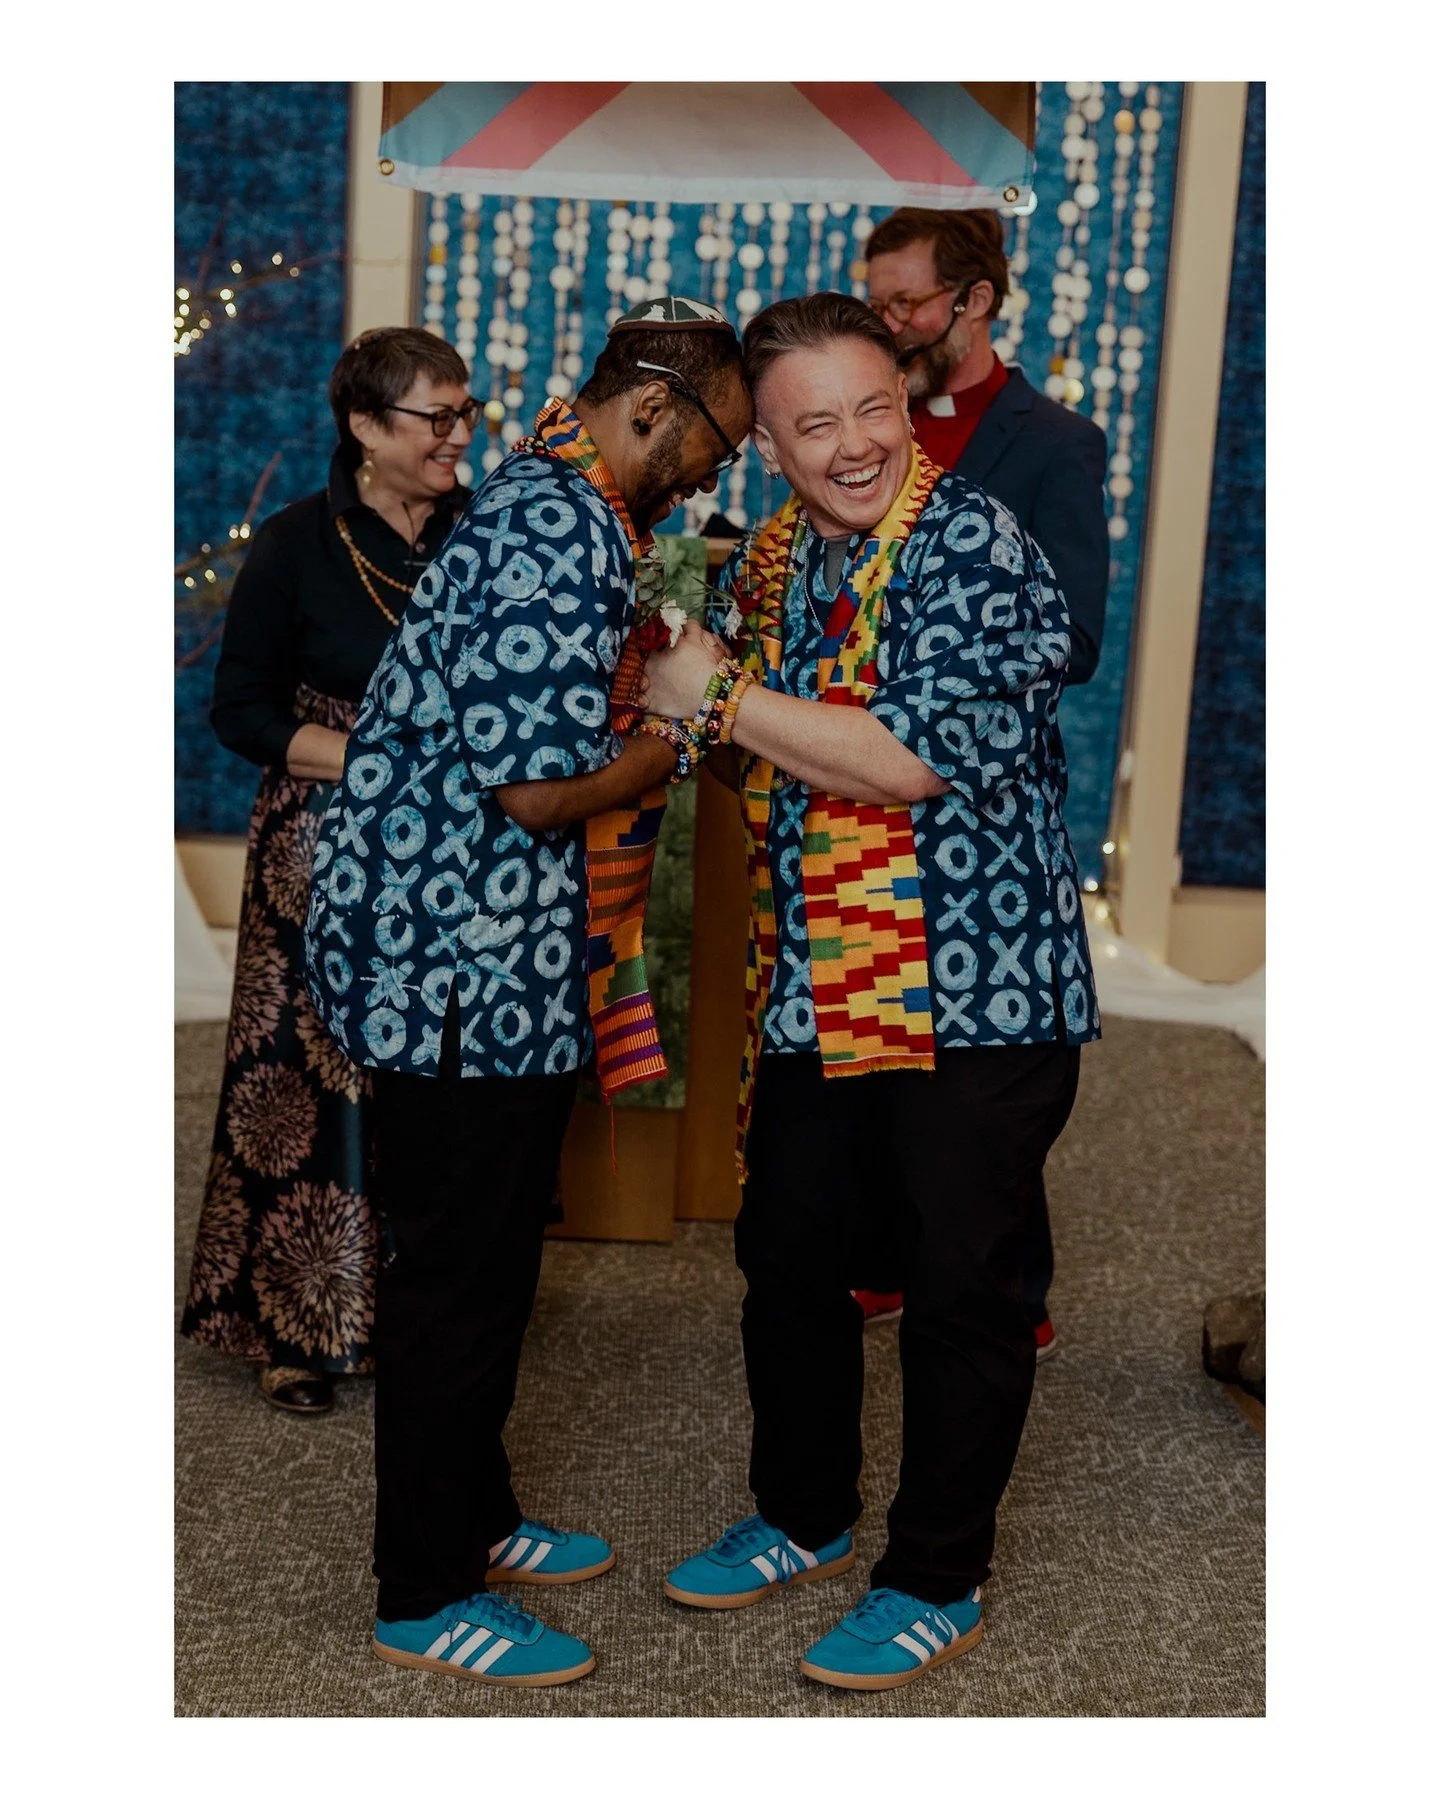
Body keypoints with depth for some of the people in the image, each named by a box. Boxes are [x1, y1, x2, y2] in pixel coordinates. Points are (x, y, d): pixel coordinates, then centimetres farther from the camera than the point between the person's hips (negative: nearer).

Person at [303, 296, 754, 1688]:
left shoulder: (554, 499, 14)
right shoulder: (563, 531, -20)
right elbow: (540, 784, -25)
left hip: (481, 963, 10)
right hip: (471, 969, -10)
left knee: (484, 1263, 20)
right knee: (458, 1277, 2)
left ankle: (472, 1519, 36)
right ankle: (423, 1599, 18)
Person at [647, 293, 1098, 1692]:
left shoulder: (976, 548, -14)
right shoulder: (768, 557, 9)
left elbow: (922, 754, -27)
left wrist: (725, 699, -19)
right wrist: (675, 690, 0)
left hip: (975, 994, -7)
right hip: (811, 989, 8)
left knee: (959, 1288, 5)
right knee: (787, 1257, 19)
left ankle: (937, 1581, 24)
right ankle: (803, 1515, 41)